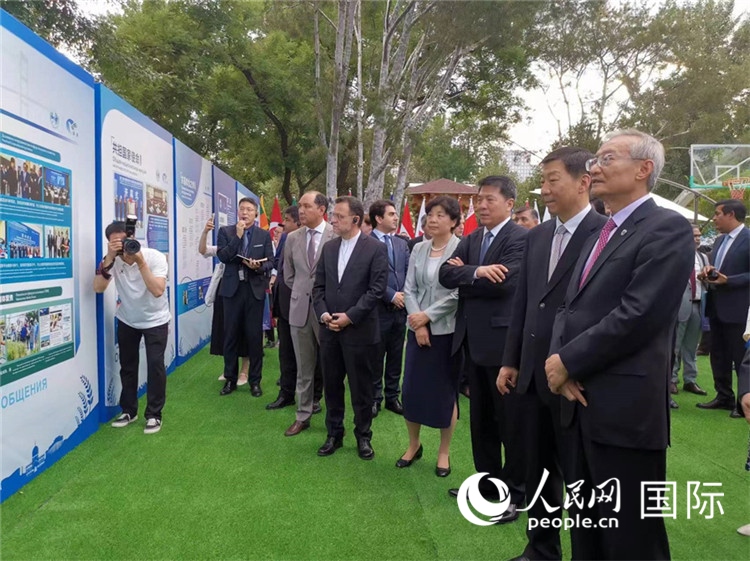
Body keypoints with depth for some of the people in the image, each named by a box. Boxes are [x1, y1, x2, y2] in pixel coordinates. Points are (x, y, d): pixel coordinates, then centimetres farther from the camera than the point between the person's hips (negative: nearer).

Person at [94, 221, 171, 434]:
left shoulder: (155, 257, -23)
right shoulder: (113, 260, -14)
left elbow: (158, 291, -35)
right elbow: (98, 288, -26)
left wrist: (140, 261, -39)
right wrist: (108, 259, -35)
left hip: (155, 320, -3)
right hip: (126, 320, 4)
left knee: (155, 365, -9)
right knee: (127, 365, 10)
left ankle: (154, 415, 5)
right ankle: (129, 411, 28)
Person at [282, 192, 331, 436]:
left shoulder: (337, 236, -8)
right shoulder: (292, 238, 6)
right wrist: (303, 292, 12)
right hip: (300, 308, 4)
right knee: (304, 367, 12)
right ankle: (303, 416, 22)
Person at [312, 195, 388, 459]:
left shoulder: (375, 248, -7)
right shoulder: (328, 247, 9)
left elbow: (376, 289, -12)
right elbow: (318, 286, 10)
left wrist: (350, 316, -16)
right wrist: (323, 313, -6)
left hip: (360, 330, -5)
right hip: (329, 329, 5)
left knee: (361, 387, 8)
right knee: (331, 385, 13)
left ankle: (363, 435, 25)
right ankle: (334, 433, 29)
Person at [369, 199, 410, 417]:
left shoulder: (402, 244, 11)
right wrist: (392, 296, -14)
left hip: (400, 309, 6)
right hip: (379, 309, -5)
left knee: (395, 357, 13)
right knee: (376, 357, 8)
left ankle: (392, 396, 26)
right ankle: (374, 398, 22)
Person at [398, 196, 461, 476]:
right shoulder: (418, 249, 7)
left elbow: (458, 293, -14)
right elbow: (409, 289, 4)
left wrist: (427, 316, -13)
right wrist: (417, 325, -8)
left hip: (447, 331, -4)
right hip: (418, 329, 5)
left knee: (445, 391, 7)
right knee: (411, 387, 9)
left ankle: (444, 452, 24)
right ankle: (413, 444, 30)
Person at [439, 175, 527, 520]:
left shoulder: (521, 238, -11)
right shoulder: (471, 239, 12)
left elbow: (502, 283, -23)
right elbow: (446, 275, 1)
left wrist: (463, 274, -9)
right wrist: (476, 272, -18)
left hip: (503, 340, -7)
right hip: (473, 340, 8)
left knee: (511, 421, 5)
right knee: (481, 419, 18)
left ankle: (515, 492, 20)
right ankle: (487, 481, 33)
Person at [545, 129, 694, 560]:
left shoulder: (667, 229, -10)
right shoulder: (601, 234, 18)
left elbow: (638, 315, -21)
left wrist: (568, 361, -14)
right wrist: (558, 360, -5)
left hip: (626, 409, -8)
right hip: (583, 403, 8)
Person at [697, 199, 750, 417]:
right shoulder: (720, 240, 14)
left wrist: (728, 280, -23)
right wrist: (708, 270, -1)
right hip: (716, 307, 8)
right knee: (718, 355, 14)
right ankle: (724, 396, 25)